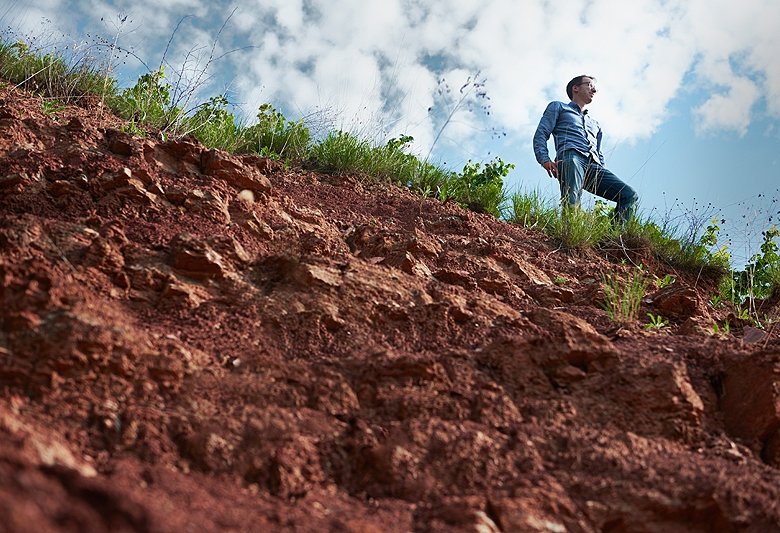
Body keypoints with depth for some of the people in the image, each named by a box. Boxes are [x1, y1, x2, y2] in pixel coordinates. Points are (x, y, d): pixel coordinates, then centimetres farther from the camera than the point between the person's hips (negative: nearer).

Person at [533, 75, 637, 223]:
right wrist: (545, 160, -7)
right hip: (571, 156, -6)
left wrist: (602, 172, 15)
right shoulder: (558, 107, 28)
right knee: (572, 202, -37)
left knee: (630, 196, -18)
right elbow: (541, 134, 13)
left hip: (594, 166, 6)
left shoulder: (595, 125, 44)